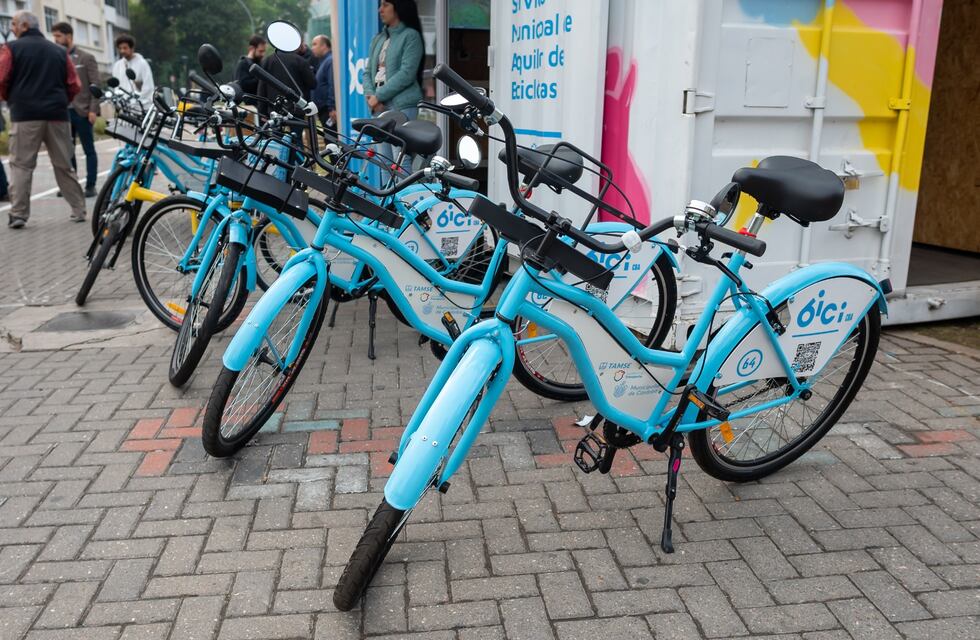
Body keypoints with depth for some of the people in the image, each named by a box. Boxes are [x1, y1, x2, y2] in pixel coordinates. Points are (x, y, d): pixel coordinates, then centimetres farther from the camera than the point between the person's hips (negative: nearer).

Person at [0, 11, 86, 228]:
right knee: (63, 165, 9)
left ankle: (18, 214, -4)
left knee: (21, 165, 1)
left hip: (24, 115, -3)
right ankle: (79, 210, 9)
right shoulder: (59, 51, 12)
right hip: (57, 115, 3)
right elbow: (74, 86, 7)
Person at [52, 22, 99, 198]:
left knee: (89, 150, 2)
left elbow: (96, 85, -4)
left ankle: (90, 186, 6)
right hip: (63, 111, 4)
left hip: (82, 111, -4)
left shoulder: (86, 58, 0)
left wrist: (93, 109, -13)